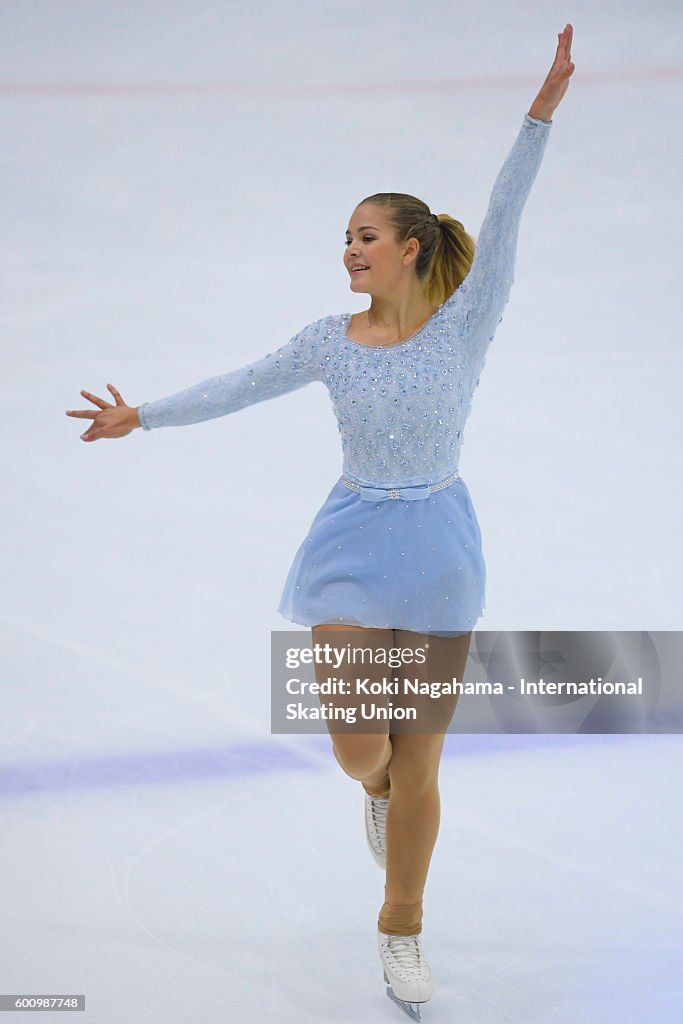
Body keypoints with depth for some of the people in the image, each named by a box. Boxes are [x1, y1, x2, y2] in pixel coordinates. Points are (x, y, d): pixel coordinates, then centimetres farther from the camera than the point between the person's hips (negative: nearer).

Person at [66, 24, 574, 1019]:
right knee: (359, 746, -5)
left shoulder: (465, 324, -7)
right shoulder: (332, 339, 0)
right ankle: (379, 789, 36)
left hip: (439, 548, -1)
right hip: (353, 544, 2)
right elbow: (239, 388, 4)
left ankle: (402, 926, 24)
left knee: (417, 760, 5)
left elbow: (500, 226, -18)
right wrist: (143, 415, 2)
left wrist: (540, 115, -28)